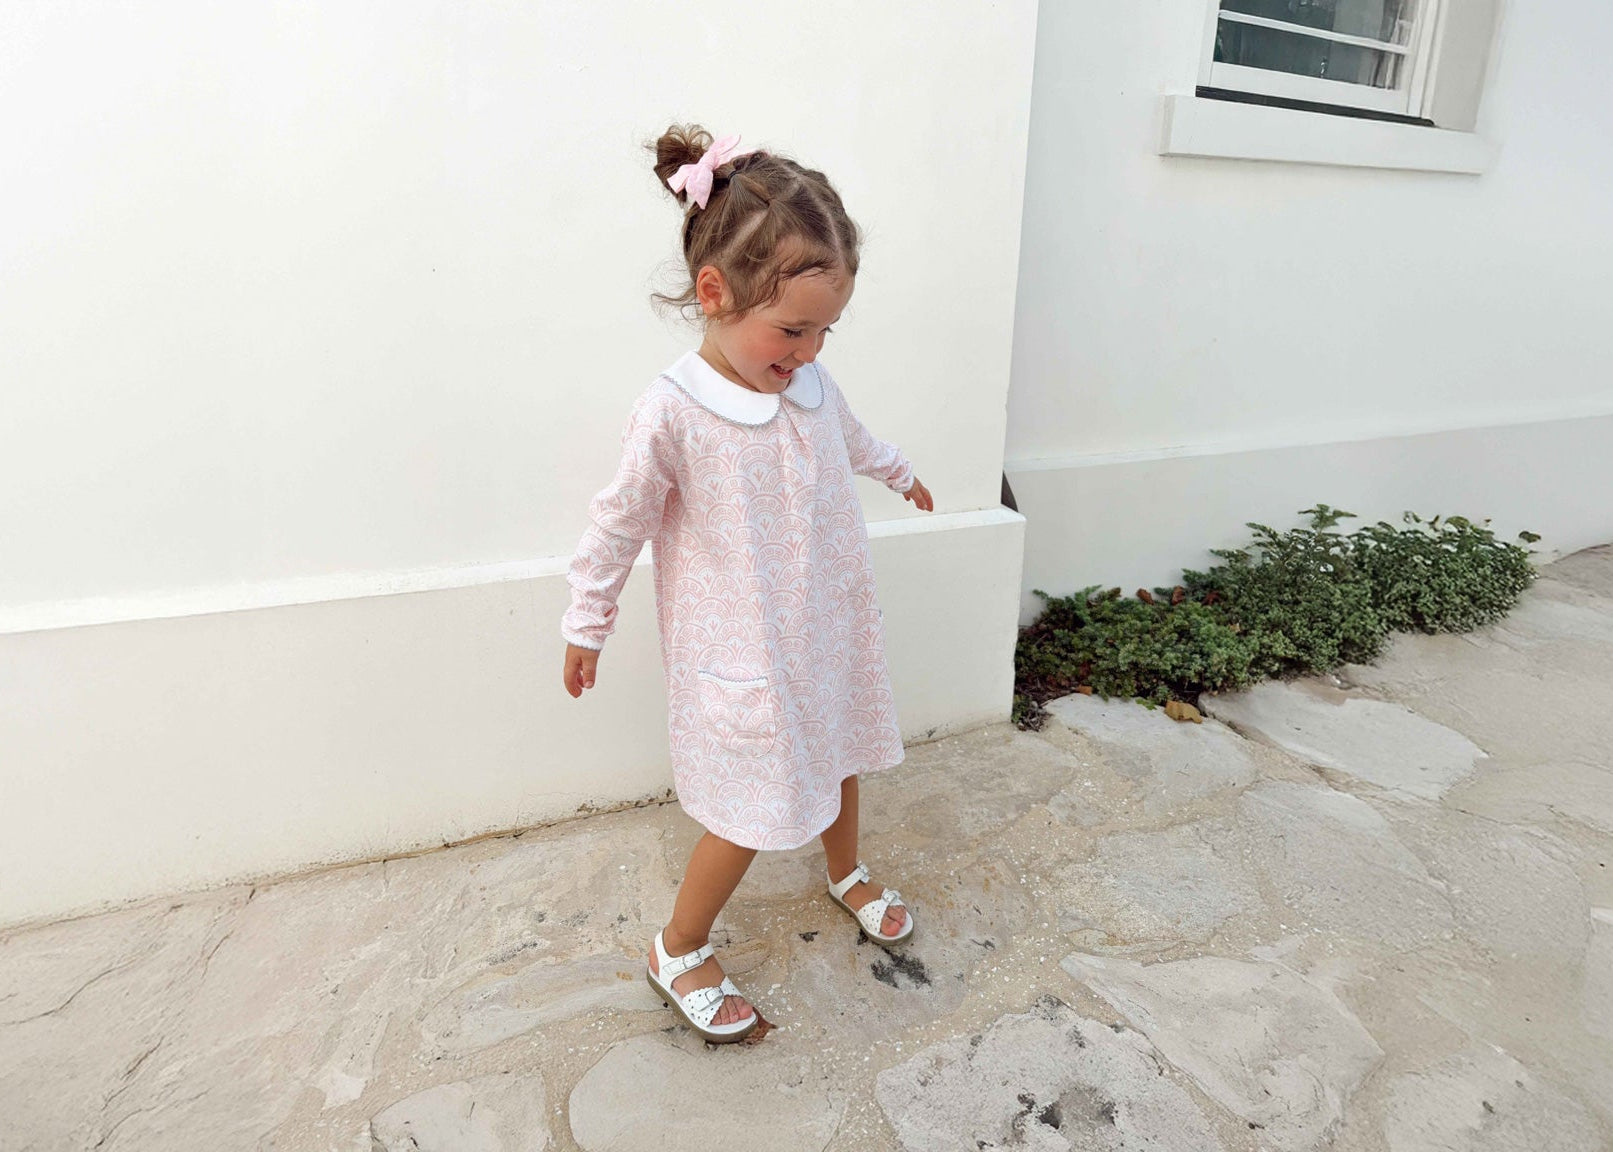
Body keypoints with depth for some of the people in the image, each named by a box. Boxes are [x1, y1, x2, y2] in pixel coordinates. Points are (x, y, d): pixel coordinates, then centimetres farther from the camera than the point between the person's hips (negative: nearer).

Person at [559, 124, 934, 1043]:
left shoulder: (808, 383, -5)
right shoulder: (673, 412, -23)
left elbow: (850, 436, 19)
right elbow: (620, 522, -10)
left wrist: (901, 471, 36)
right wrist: (587, 625, -1)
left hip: (830, 624, 7)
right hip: (741, 651, -6)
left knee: (838, 754, 23)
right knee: (756, 812, 1)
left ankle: (848, 874, 53)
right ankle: (679, 951, 27)